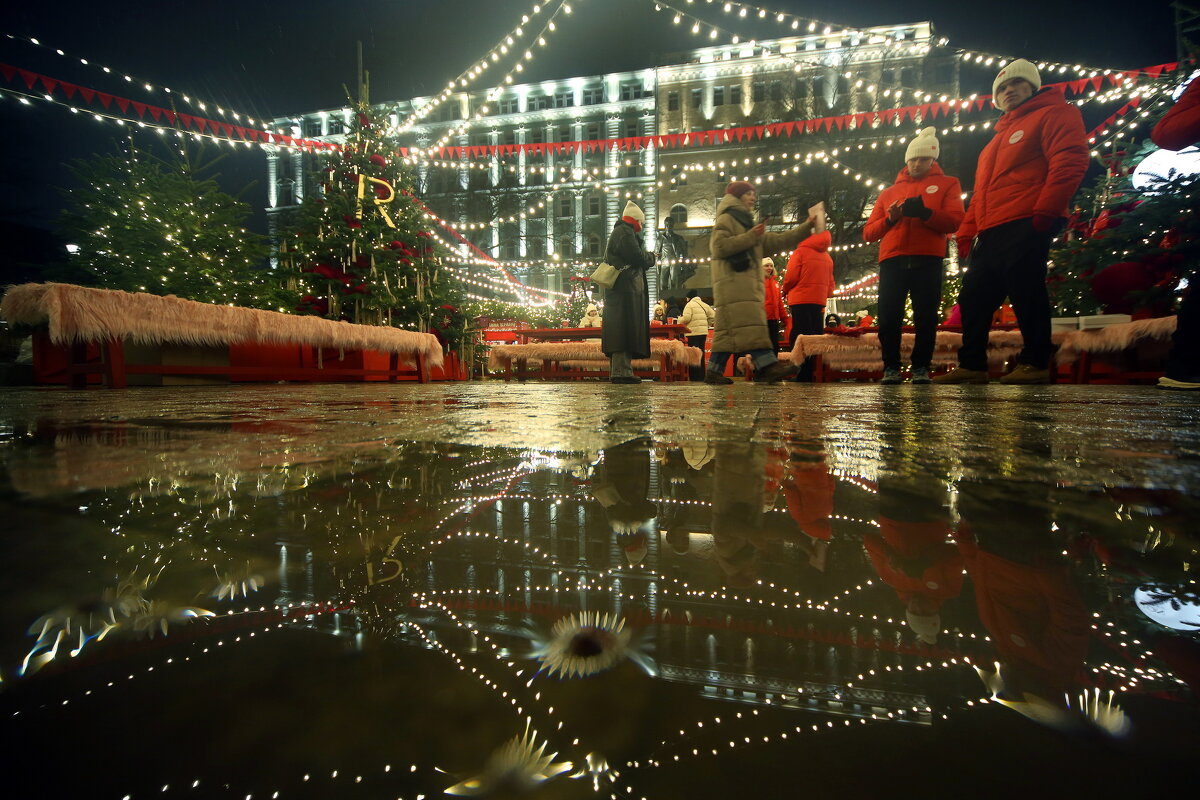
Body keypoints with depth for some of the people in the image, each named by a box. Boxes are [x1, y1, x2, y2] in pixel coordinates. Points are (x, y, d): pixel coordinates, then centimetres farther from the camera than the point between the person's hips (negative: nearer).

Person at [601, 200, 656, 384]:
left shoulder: (618, 232, 26)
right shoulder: (625, 232, -6)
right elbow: (638, 258, -14)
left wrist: (646, 258, 13)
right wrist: (651, 257, 5)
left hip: (619, 289, 11)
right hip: (626, 288, -11)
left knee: (620, 329, 9)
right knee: (626, 328, -14)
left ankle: (617, 371, 11)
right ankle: (621, 371, -17)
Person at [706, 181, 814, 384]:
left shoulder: (747, 224, 33)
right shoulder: (726, 219, 5)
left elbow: (779, 241, 26)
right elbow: (719, 247, -12)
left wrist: (806, 227, 19)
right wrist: (750, 237, -9)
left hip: (748, 284, 9)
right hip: (733, 281, -9)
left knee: (730, 330, 2)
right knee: (749, 324, -20)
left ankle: (714, 371, 0)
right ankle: (768, 365, -29)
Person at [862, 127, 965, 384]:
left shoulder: (948, 184, 15)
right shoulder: (888, 192, 22)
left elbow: (954, 221, -1)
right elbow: (869, 233, 14)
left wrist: (924, 212, -17)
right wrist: (890, 219, -5)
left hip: (927, 260, -1)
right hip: (892, 260, 2)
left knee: (926, 317, -3)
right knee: (888, 317, -7)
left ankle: (921, 368, 4)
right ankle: (891, 368, 1)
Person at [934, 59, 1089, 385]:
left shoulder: (1054, 113, 8)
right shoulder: (999, 137, 32)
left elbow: (1069, 162, -8)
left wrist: (1044, 212, -19)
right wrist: (966, 232, 16)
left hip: (1026, 227, -8)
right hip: (990, 233, 8)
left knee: (1026, 293, -13)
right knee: (974, 297, 3)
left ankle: (1035, 363, -6)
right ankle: (972, 365, 7)